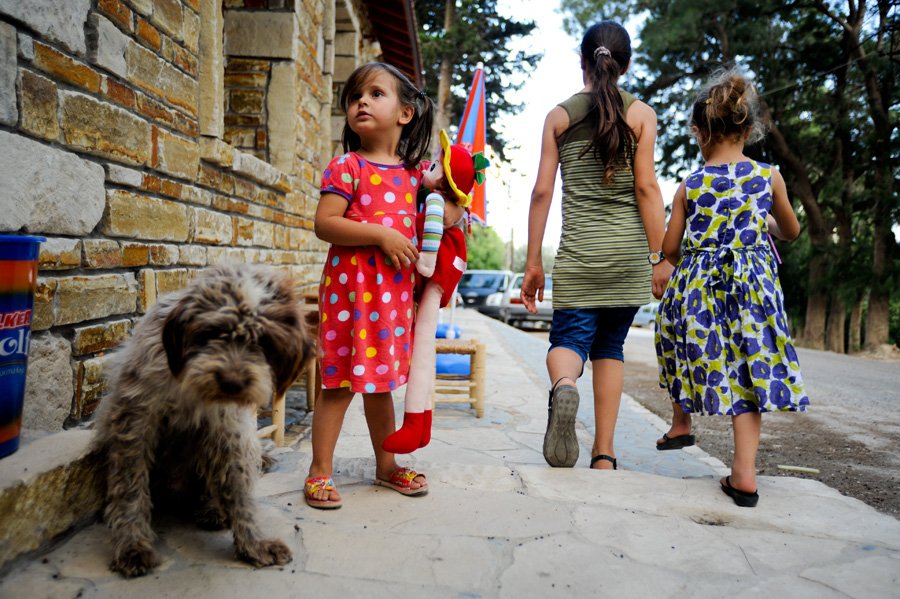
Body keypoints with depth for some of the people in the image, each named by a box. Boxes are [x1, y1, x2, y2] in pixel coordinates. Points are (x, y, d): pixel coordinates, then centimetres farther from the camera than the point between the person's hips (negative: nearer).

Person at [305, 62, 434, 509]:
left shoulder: (413, 173, 12)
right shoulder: (346, 167, -5)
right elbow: (324, 223, -14)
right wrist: (380, 234, -20)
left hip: (395, 288, 5)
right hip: (351, 285, -5)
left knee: (381, 381, 17)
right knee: (339, 382, -1)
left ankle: (386, 465, 30)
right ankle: (320, 472, 13)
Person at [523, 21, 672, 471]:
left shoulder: (559, 115, 7)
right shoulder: (640, 113, 5)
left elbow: (542, 192, 2)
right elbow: (646, 187, -3)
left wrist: (533, 262, 6)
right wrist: (660, 257, 1)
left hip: (577, 252, -1)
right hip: (628, 250, 1)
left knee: (569, 338, 2)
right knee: (610, 348, 11)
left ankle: (563, 385, -34)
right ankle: (603, 455, 12)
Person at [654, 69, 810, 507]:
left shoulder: (689, 186, -4)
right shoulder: (769, 177, -1)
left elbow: (669, 248, 1)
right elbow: (791, 232, 14)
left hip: (696, 287, 0)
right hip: (752, 286, 0)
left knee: (690, 354, 24)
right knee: (749, 369, 4)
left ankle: (681, 424, 42)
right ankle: (744, 472, 0)